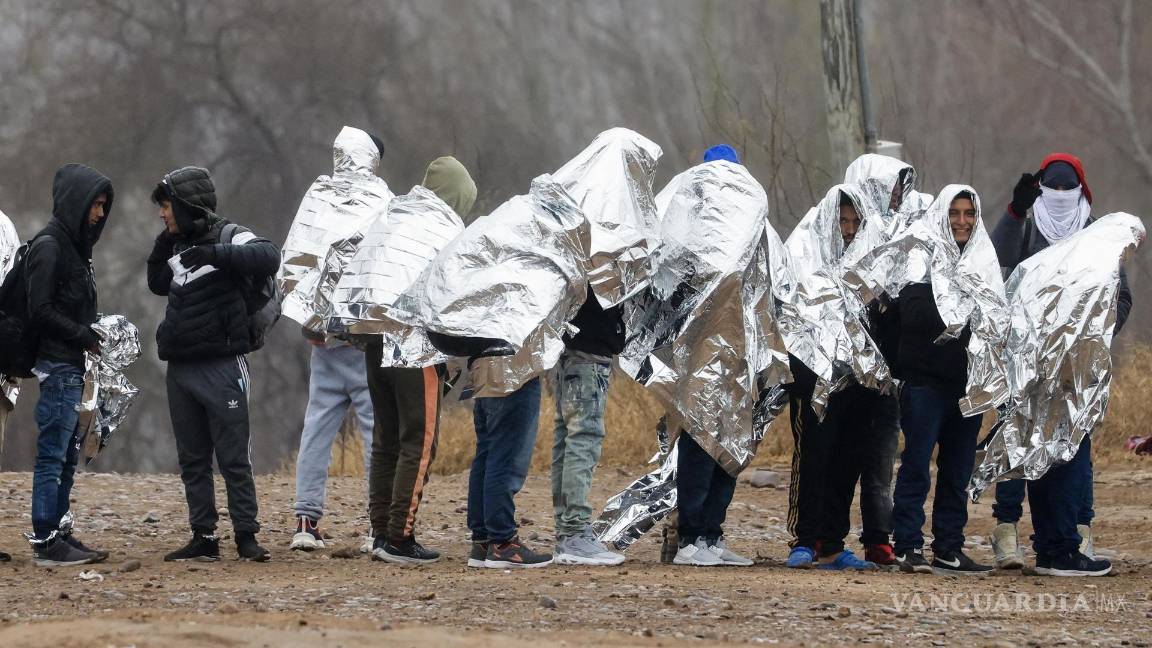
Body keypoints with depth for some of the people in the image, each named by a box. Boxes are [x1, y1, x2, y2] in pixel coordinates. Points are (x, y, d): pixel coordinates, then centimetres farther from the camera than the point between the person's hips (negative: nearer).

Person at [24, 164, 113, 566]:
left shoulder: (74, 245, 16)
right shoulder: (49, 246, -12)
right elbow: (40, 310, -17)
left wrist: (91, 334, 4)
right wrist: (85, 336, -15)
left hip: (72, 367, 10)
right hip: (57, 366, -10)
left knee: (66, 457, 12)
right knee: (52, 456, -8)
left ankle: (58, 535, 16)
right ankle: (45, 543, -7)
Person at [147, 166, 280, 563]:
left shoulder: (229, 238, -9)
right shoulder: (179, 247, 13)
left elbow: (268, 258, -27)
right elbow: (158, 286, 28)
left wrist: (215, 254, -32)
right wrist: (159, 254, 10)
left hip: (221, 367, -8)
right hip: (181, 368, 8)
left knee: (234, 457, -5)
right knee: (192, 459, 8)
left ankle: (246, 536, -2)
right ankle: (203, 538, 12)